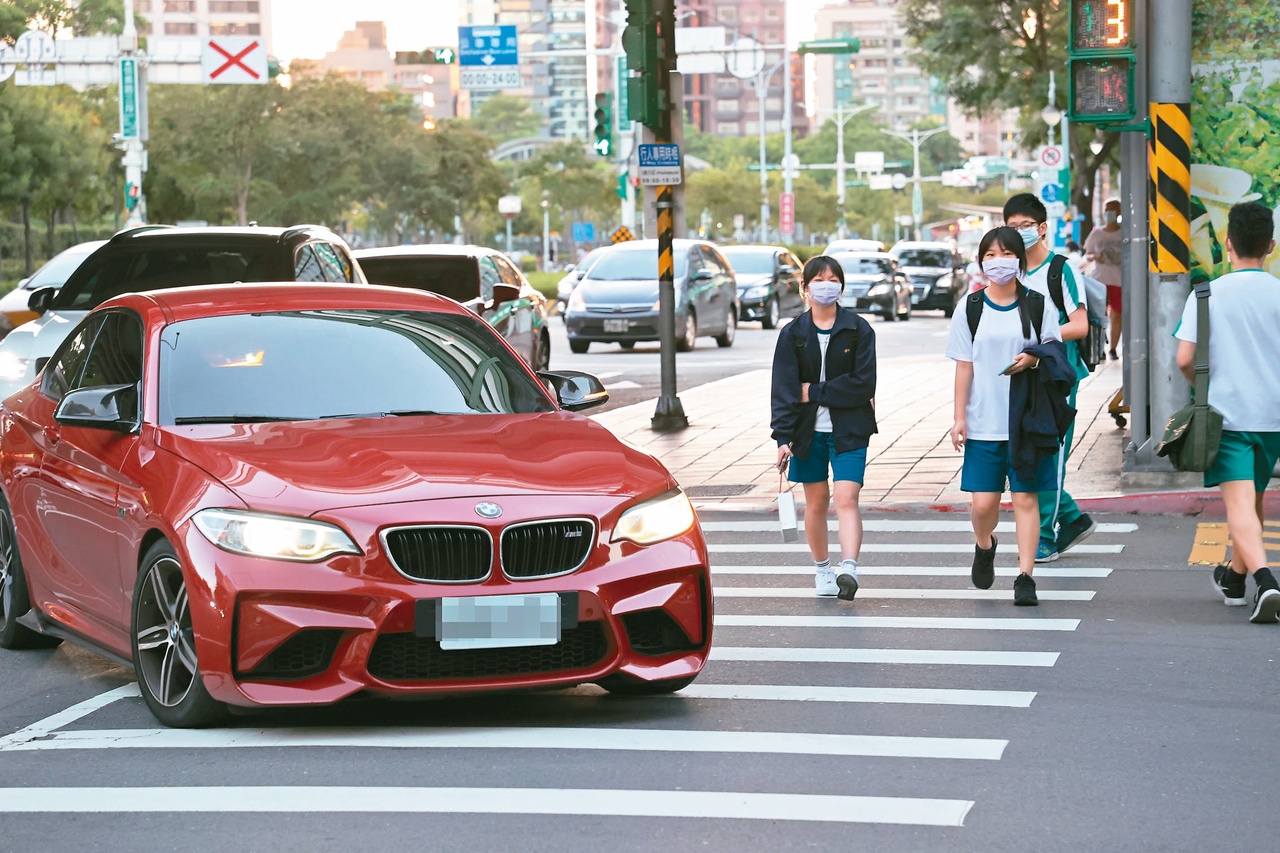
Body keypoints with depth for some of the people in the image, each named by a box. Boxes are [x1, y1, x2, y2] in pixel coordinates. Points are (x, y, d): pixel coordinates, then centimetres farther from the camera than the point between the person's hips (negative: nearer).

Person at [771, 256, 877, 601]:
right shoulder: (793, 334, 2)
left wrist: (814, 392, -11)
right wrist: (783, 437, -13)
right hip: (808, 430, 2)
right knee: (816, 501, 11)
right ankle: (822, 569, 26)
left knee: (847, 498, -15)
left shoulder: (858, 330, -2)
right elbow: (784, 389, -3)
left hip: (848, 430, -2)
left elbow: (863, 384, -10)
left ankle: (848, 568, -27)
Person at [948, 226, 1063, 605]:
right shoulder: (970, 309, 6)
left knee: (1025, 498, -3)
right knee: (983, 503, -2)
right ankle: (984, 547, 30)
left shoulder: (1039, 306, 4)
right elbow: (964, 367, 7)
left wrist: (1034, 359, -17)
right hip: (983, 424, 1)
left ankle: (1025, 578, 2)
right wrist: (959, 418, 1)